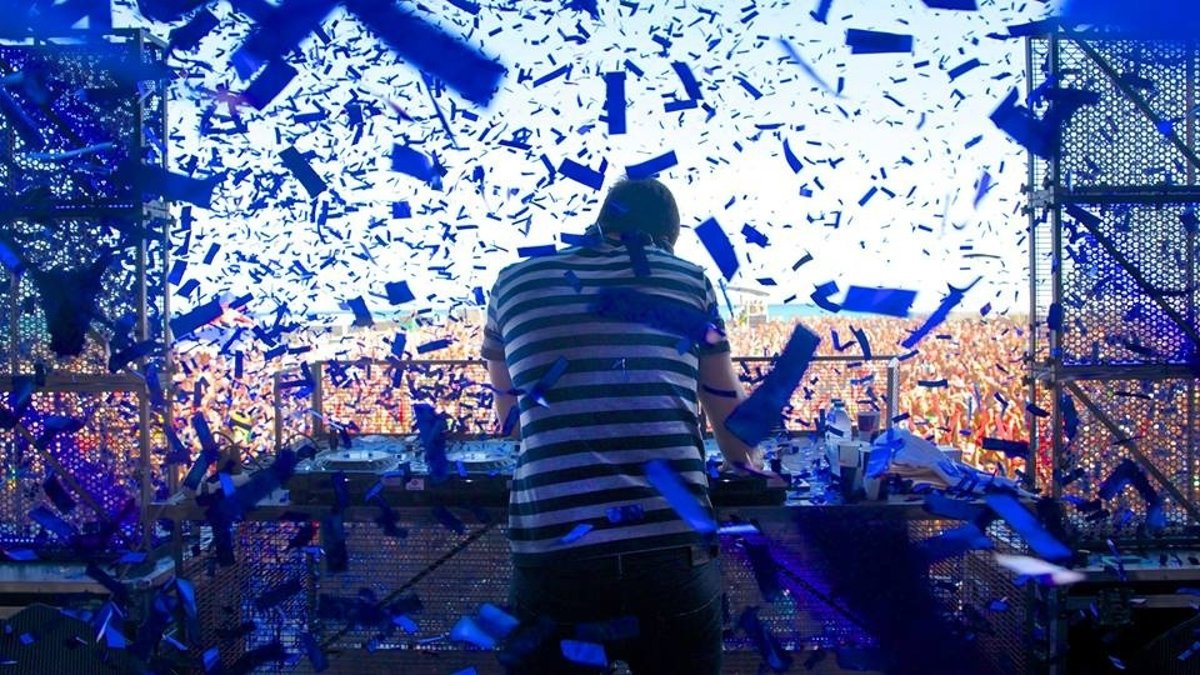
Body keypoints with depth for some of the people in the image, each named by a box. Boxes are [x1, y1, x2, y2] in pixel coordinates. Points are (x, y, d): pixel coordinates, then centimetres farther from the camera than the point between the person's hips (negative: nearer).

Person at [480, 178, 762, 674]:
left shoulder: (514, 283, 16)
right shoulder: (688, 280, 13)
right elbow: (730, 412, 23)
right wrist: (754, 475, 42)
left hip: (549, 556, 0)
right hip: (675, 552, 0)